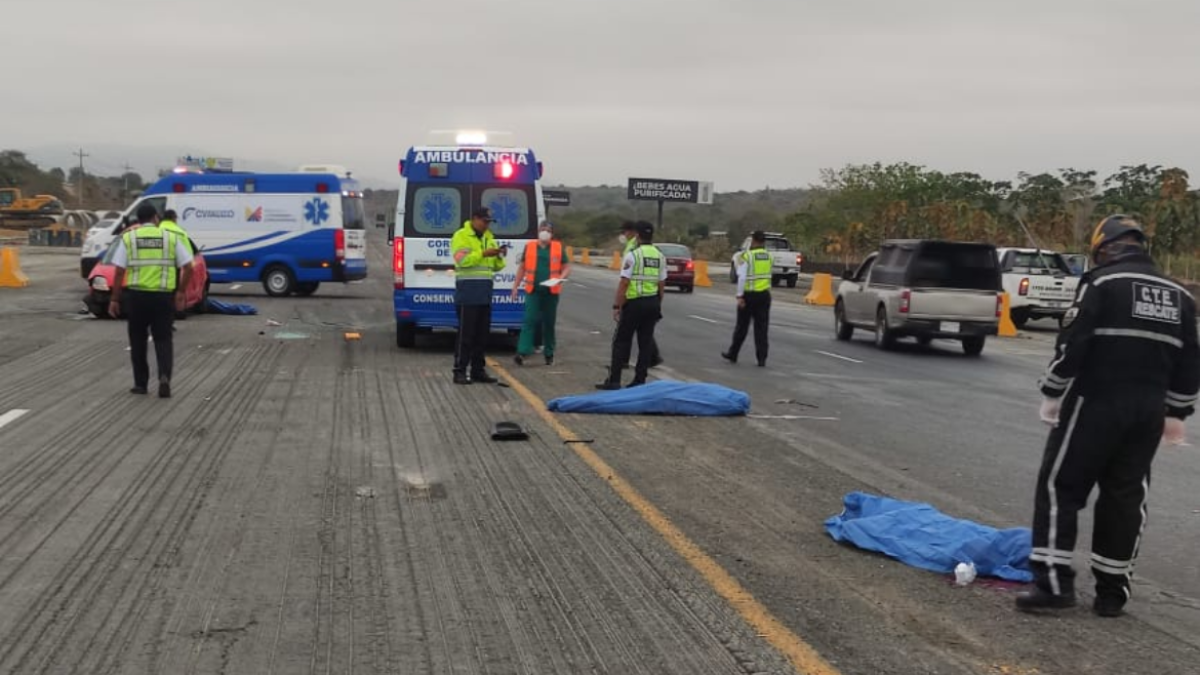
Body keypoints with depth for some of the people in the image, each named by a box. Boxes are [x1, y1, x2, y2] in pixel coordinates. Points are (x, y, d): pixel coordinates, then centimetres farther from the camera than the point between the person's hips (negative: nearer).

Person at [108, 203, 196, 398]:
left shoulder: (128, 237, 3)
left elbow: (119, 271, -2)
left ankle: (140, 383, 19)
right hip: (163, 295, 0)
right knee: (163, 338, 9)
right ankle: (164, 376, -13)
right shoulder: (171, 237, 5)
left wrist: (115, 299, 3)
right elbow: (188, 267, 1)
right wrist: (180, 291, 14)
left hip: (136, 295, 0)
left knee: (138, 340, 15)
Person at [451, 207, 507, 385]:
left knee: (482, 334, 8)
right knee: (466, 333, -6)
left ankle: (478, 371, 14)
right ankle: (460, 371, -2)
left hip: (485, 293, 7)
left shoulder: (488, 237, 18)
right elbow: (462, 259, -18)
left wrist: (499, 257, -3)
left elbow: (496, 266, 18)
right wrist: (484, 253, -22)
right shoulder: (461, 236, -4)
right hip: (468, 292, -7)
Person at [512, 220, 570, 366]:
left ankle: (549, 354, 19)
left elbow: (567, 268, 9)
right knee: (529, 321, -11)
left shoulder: (558, 248, 7)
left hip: (551, 292, 1)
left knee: (549, 323, 8)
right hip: (533, 291, -1)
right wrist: (515, 286, 11)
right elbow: (522, 268, 15)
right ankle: (522, 352, -16)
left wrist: (561, 278, -11)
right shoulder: (529, 247, 8)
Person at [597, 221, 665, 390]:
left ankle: (614, 380, 0)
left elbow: (624, 283, -14)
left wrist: (617, 306, -10)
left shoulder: (632, 255, -11)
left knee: (622, 341, 2)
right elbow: (661, 284, 8)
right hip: (652, 303, 5)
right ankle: (640, 380, 11)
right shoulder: (660, 257, 7)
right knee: (646, 341, 10)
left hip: (634, 303, -5)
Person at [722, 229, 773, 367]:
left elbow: (742, 277, -17)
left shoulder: (746, 256, -11)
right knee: (761, 328, 5)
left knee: (742, 327, 8)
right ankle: (762, 358, 1)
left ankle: (732, 354, 20)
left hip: (749, 295, -4)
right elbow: (767, 275, 12)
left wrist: (740, 296, -16)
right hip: (765, 294, 4)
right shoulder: (768, 256, 5)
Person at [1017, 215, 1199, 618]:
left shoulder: (1100, 283, -6)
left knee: (1059, 487, 1)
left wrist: (1052, 393, -4)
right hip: (1148, 413, 6)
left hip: (1095, 406, -6)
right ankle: (1112, 592, 15)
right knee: (1126, 497, 12)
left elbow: (1072, 346, -12)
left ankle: (1054, 583, -3)